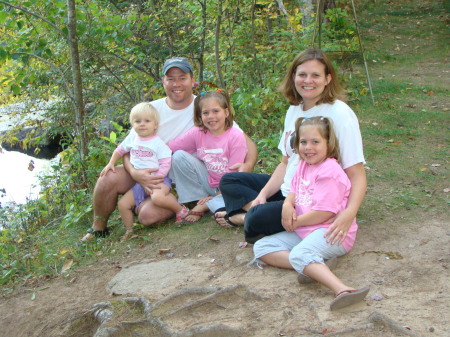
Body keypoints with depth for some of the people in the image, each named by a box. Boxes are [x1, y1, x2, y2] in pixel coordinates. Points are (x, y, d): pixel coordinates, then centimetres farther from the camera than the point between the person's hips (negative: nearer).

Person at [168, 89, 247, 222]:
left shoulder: (236, 136, -17)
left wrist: (217, 196, -15)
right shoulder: (197, 133, -6)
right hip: (208, 183, 3)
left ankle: (203, 206, -8)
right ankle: (199, 198, -6)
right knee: (179, 156, -14)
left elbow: (234, 175, -15)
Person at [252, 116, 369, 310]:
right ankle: (312, 266, -25)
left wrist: (295, 222, -7)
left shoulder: (330, 172, -13)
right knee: (261, 247, -2)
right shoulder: (303, 165, 15)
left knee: (299, 254, -38)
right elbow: (294, 191, 24)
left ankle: (342, 290, -56)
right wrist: (288, 204, -1)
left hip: (330, 232, -10)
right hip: (303, 232, 10)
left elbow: (324, 212, -20)